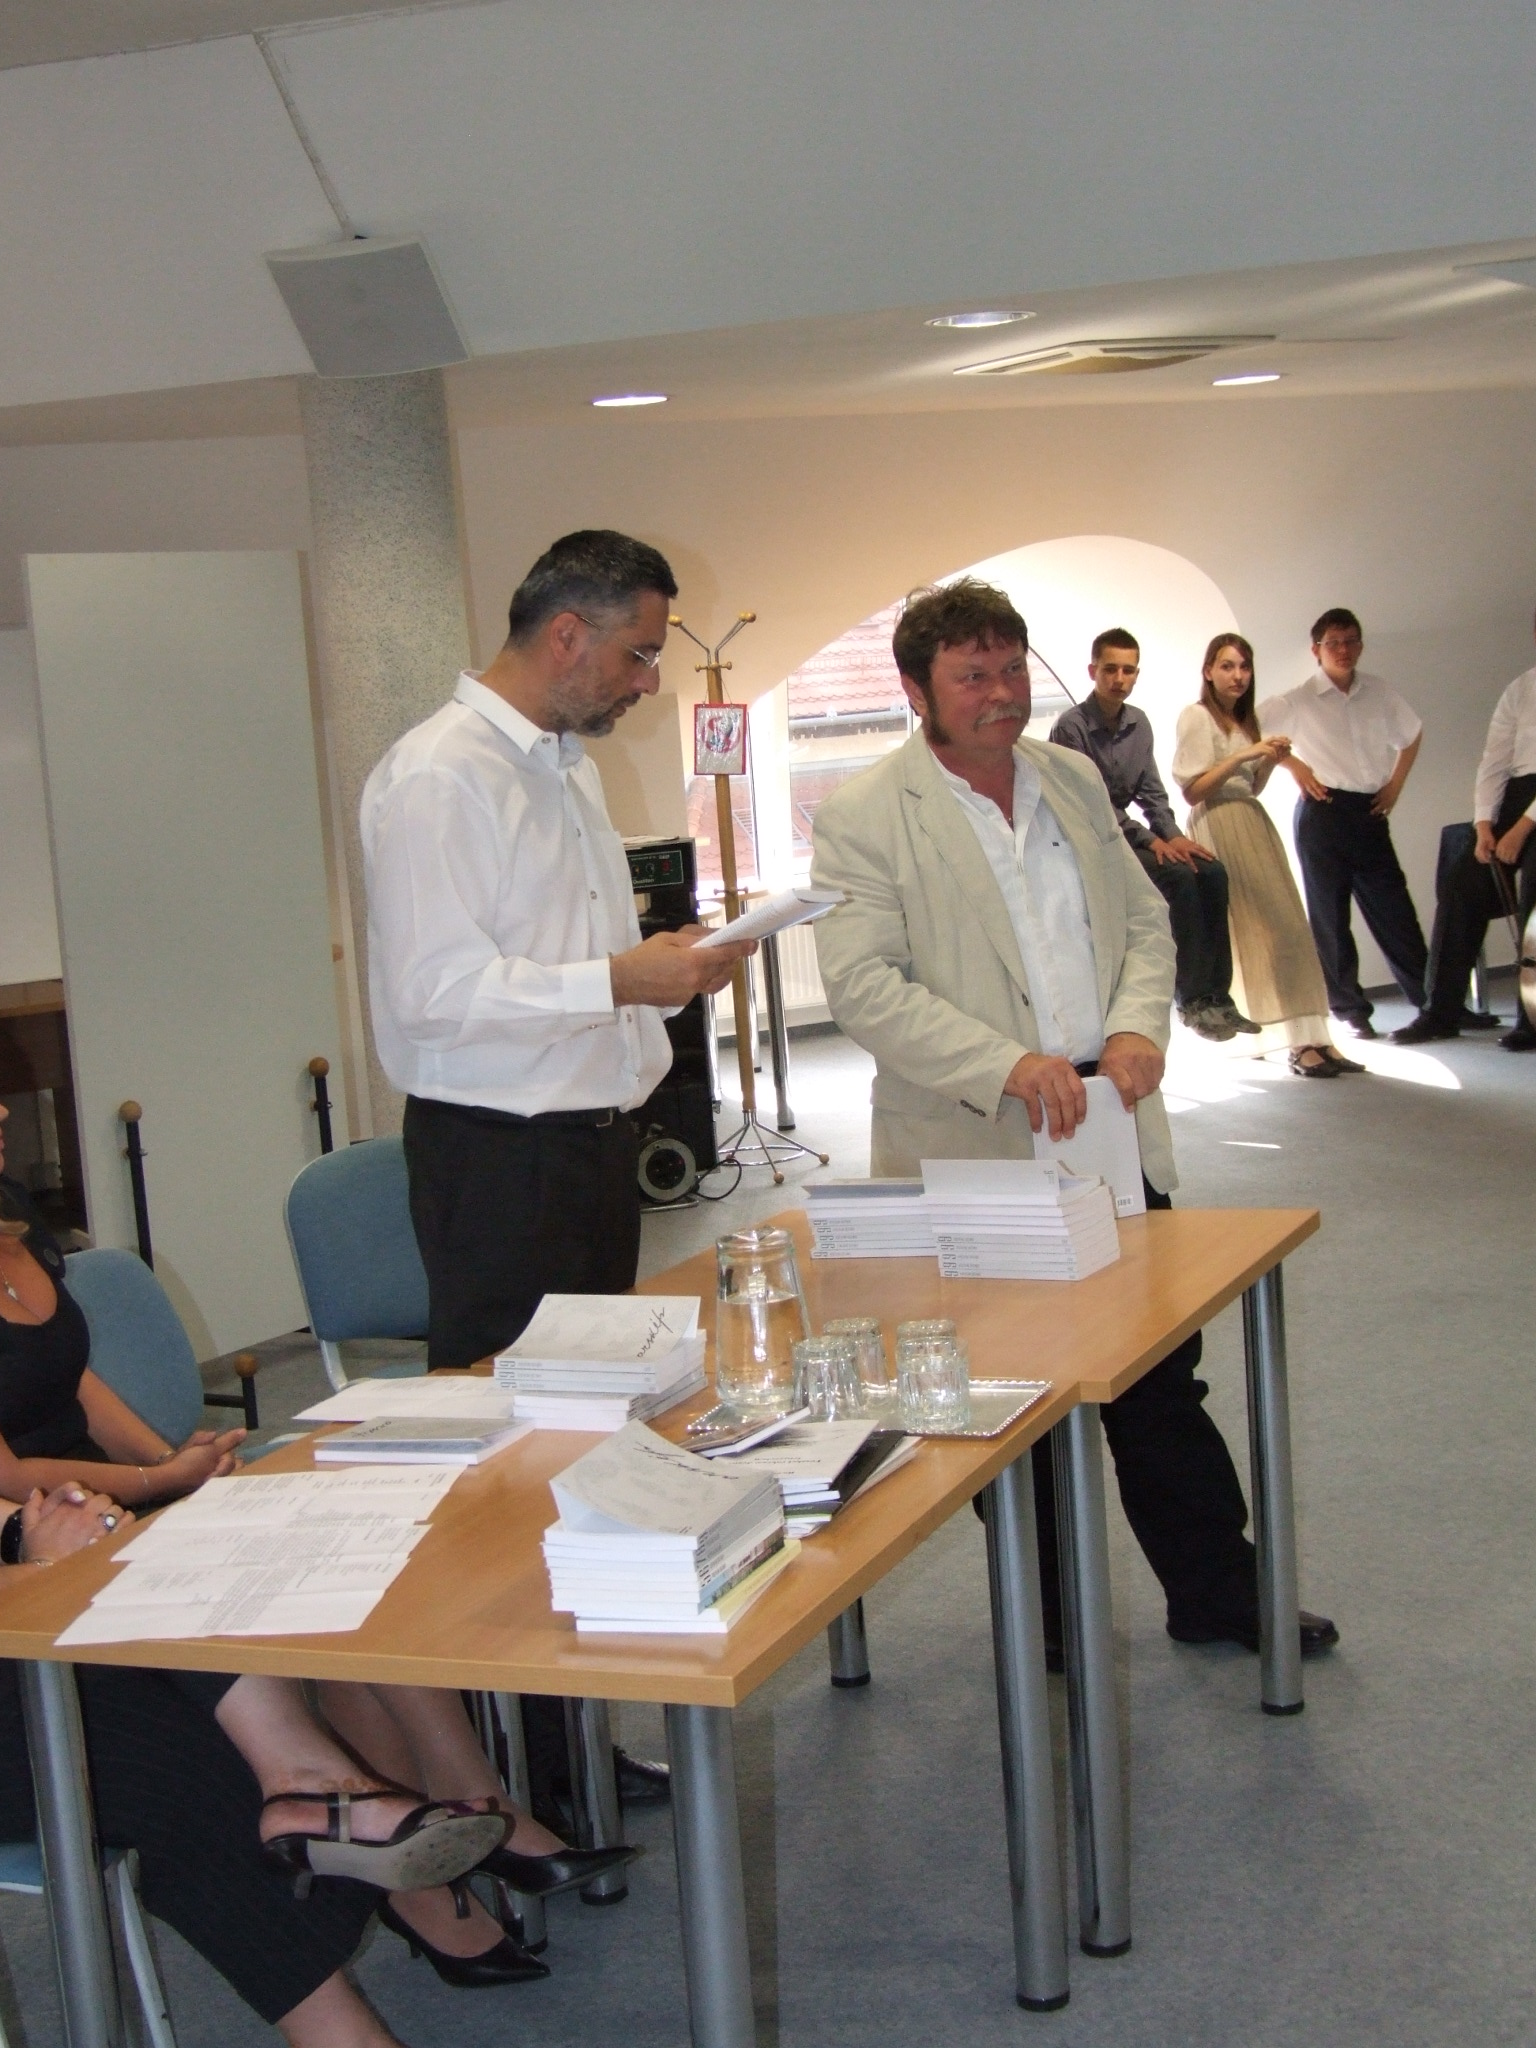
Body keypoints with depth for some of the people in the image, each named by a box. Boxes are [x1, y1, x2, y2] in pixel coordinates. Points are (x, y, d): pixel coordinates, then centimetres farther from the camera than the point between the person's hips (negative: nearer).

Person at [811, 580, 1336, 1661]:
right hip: (975, 1148, -5)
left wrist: (1139, 1025, -6)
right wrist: (1008, 1065, -26)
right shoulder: (864, 818, -7)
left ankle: (1218, 1594, 27)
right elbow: (863, 984, -16)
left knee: (1162, 1380, 13)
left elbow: (1145, 921, 15)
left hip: (1109, 1124, 5)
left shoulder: (1075, 779, 12)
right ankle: (1053, 1625, 22)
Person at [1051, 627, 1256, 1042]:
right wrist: (1149, 840, -19)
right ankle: (1192, 999, -20)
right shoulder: (1071, 727, -14)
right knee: (1179, 877, -25)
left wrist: (1173, 835, -7)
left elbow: (1151, 792, 11)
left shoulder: (1139, 723, 8)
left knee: (1211, 872, -13)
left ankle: (1215, 995, -11)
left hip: (1126, 832, 7)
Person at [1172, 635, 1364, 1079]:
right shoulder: (1197, 716, -3)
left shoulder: (1244, 721, 22)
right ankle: (1300, 1043, -13)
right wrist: (1242, 756, -16)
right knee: (1260, 926, -13)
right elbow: (1193, 790, -10)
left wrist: (1271, 761, 5)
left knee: (1287, 924, -3)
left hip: (1253, 822, 8)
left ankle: (1312, 1039, -7)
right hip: (1220, 826, -8)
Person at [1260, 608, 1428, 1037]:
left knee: (1393, 909, 2)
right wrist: (1295, 765, -6)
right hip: (1323, 812, -2)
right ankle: (1350, 1010, 9)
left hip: (1369, 812, 3)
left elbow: (1411, 734, 22)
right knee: (1330, 914, 1)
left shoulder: (1378, 693, 6)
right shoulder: (1299, 701, -4)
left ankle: (1433, 1001, 10)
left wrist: (1395, 783, 11)